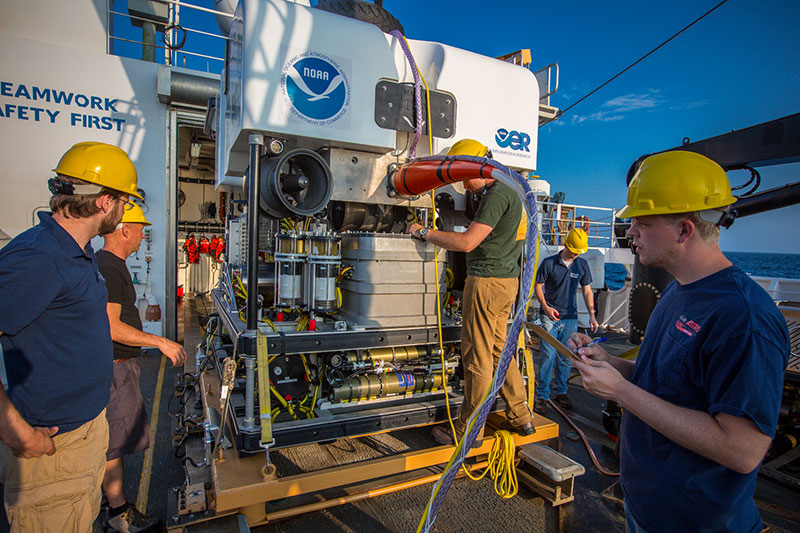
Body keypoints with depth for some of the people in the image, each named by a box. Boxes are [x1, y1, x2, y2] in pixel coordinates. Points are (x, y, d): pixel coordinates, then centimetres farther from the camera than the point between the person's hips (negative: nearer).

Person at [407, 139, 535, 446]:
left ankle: (469, 430, 12)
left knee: (477, 357, -1)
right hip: (506, 281, 10)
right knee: (498, 351, 17)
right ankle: (521, 418, 28)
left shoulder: (497, 194, -16)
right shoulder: (508, 191, 17)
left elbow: (467, 242, -23)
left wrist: (424, 233, -14)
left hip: (487, 281, -10)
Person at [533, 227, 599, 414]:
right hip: (549, 316, -3)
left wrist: (592, 315, 5)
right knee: (548, 355, -7)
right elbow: (538, 286, -1)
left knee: (566, 357, 8)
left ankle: (560, 391, 24)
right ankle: (541, 395, 2)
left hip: (570, 317, 4)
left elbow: (586, 290, 12)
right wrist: (545, 307, -15)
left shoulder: (582, 265, 6)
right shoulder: (549, 263, -5)